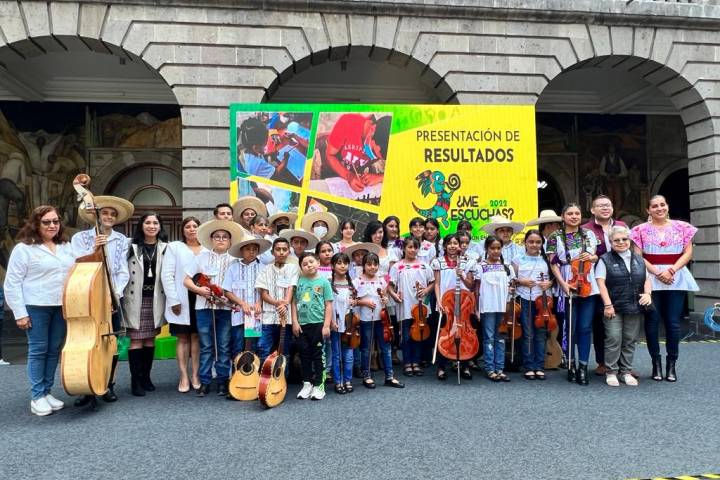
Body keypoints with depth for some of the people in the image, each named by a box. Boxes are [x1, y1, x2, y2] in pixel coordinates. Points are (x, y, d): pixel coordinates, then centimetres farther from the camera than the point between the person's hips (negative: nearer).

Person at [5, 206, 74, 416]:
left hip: (62, 307, 5)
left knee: (54, 350, 10)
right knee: (38, 350, 2)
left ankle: (47, 392, 22)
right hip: (36, 307, -5)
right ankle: (37, 396, 13)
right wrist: (20, 313, -8)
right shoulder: (24, 248, -5)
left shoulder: (66, 247, 10)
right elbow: (12, 284, -5)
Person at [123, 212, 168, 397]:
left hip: (155, 299, 2)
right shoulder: (132, 246, 0)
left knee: (150, 339, 10)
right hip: (136, 299, -2)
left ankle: (146, 377, 22)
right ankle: (136, 381, 8)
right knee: (136, 340, 0)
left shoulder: (165, 248, 3)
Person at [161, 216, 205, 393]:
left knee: (196, 337, 6)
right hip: (182, 300, -1)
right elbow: (167, 275, -3)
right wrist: (174, 300, -10)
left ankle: (195, 375, 13)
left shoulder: (208, 250, 9)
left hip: (202, 299, 2)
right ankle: (184, 377, 11)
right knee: (183, 338, 4)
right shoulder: (174, 247, 4)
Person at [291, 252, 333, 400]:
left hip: (318, 324, -3)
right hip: (302, 324, 3)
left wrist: (326, 325, -8)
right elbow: (294, 302, 7)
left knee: (318, 354, 4)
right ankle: (307, 384, 22)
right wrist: (295, 322, 0)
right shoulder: (299, 281, 4)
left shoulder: (323, 282, -2)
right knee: (304, 354, 10)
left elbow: (328, 305, -3)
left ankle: (319, 385, 14)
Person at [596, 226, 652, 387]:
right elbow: (601, 282, -7)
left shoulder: (638, 259, 14)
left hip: (634, 307, 4)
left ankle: (626, 371, 20)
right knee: (614, 339, -5)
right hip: (614, 307, -4)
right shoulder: (605, 259, -1)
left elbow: (646, 279, 19)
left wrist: (647, 293, -1)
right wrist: (607, 305, -14)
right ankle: (611, 372, 6)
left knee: (630, 340, 9)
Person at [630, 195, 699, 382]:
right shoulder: (641, 230, 4)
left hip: (677, 279, 1)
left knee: (673, 322, 0)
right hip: (649, 279, -1)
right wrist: (657, 272, -12)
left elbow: (688, 253, 3)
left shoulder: (682, 227, 8)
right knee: (652, 322, 0)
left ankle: (671, 364, 11)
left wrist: (671, 270, -11)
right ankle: (656, 362, 12)